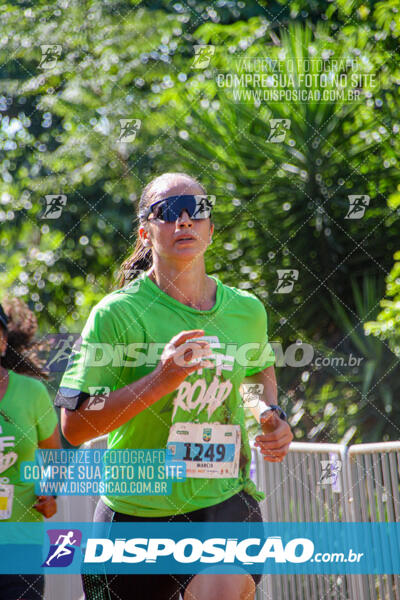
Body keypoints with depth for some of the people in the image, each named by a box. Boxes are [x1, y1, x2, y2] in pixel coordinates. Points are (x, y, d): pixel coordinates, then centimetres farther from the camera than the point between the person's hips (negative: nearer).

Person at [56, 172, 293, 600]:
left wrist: (273, 417, 6)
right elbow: (74, 427, -15)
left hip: (224, 497, 1)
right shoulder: (118, 312, -10)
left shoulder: (247, 310, 3)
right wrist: (161, 379, -24)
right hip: (136, 506, -1)